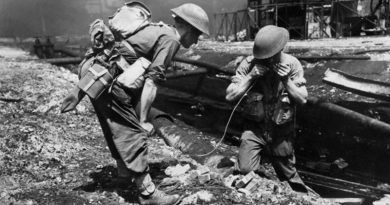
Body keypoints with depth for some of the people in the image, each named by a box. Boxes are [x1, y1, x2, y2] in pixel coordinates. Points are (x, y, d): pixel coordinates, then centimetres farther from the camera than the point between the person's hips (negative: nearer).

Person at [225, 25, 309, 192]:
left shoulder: (292, 64, -11)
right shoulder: (249, 64, -13)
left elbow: (302, 99, -9)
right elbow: (230, 96, -16)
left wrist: (286, 80, -25)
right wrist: (251, 76, -27)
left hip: (282, 130, 0)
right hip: (255, 127, 0)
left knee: (289, 176, 13)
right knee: (245, 170, -16)